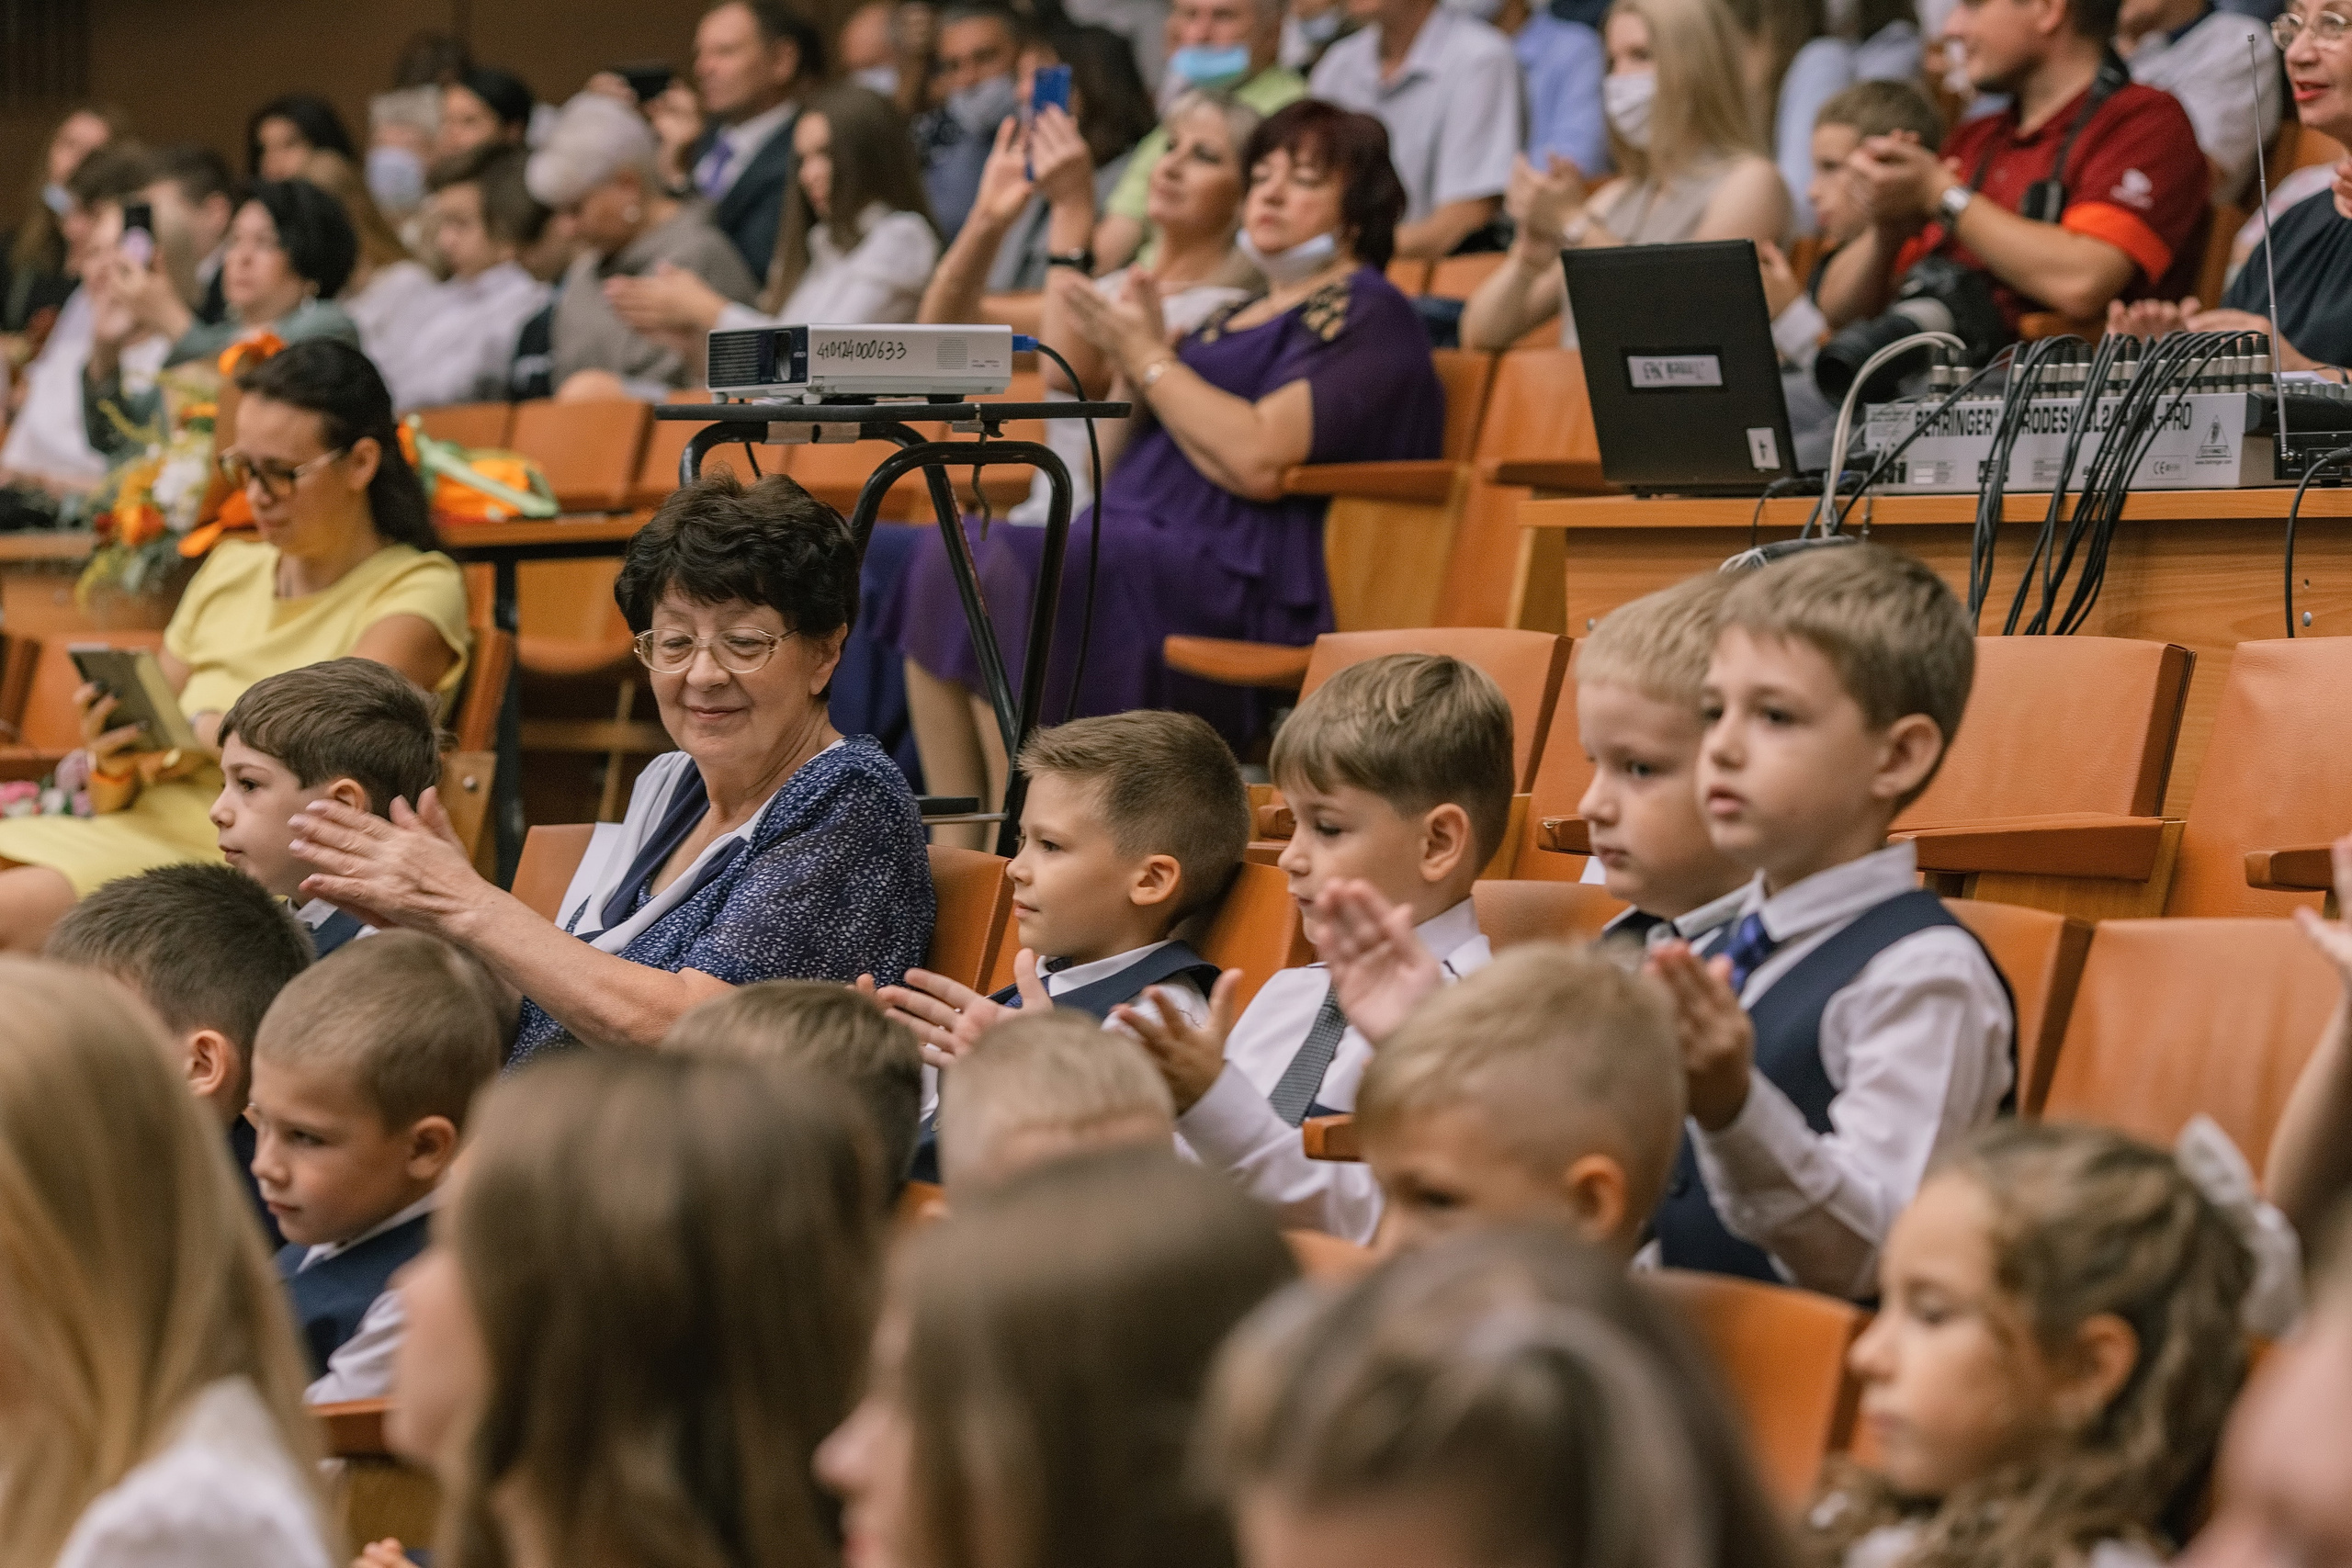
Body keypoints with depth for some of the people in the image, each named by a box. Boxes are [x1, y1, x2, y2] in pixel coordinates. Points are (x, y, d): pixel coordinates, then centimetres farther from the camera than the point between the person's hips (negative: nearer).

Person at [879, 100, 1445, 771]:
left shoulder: (1365, 314, 1)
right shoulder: (1237, 318, 28)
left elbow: (1259, 460, -17)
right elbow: (1114, 472, 25)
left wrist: (1149, 358, -5)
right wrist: (1130, 371, 7)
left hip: (1238, 585, -9)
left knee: (995, 566, -26)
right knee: (948, 556, -13)